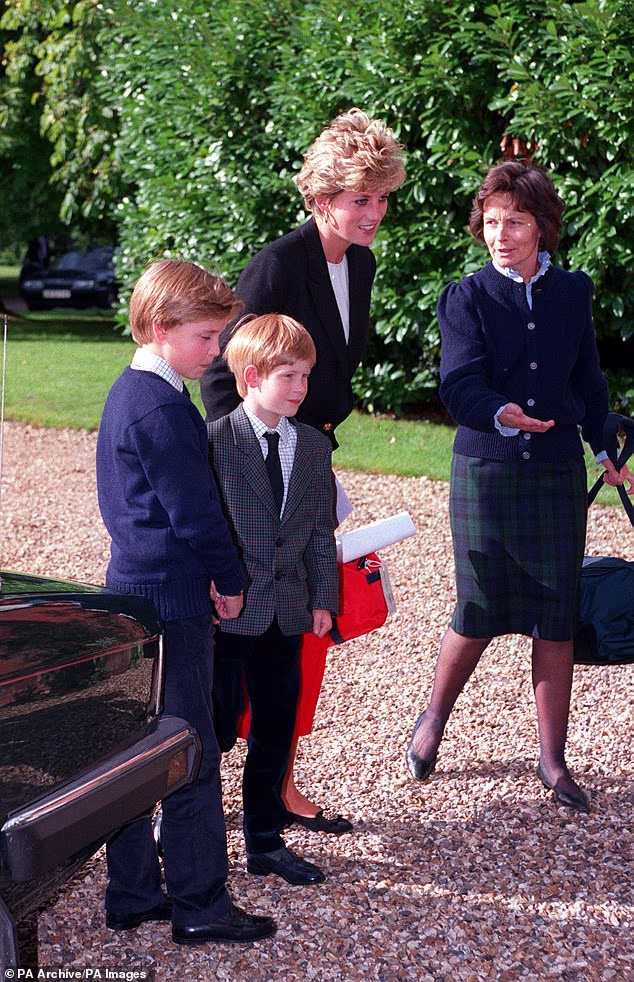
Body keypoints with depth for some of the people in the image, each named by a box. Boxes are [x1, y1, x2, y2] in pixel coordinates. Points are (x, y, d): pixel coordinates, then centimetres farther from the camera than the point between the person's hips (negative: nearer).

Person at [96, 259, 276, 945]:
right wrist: (230, 579, -5)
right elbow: (194, 509, -19)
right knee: (190, 753, -2)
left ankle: (132, 895, 22)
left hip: (132, 591, 10)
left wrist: (213, 572, 18)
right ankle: (199, 906, 6)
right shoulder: (163, 408, -19)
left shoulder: (124, 394, 13)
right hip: (174, 599, -10)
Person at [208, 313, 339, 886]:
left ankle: (266, 841, 24)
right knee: (216, 728, 2)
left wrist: (323, 598, 5)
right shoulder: (215, 441, -10)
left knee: (276, 731, 12)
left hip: (287, 613, 6)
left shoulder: (315, 447, 8)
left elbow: (322, 532, 11)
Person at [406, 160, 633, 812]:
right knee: (478, 615, 2)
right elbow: (459, 384, -16)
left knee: (556, 617, 2)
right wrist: (501, 414, -35)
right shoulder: (467, 298, -4)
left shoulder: (573, 294, 6)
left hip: (557, 474, 3)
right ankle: (432, 722, 28)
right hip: (485, 472, -2)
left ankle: (552, 759, 13)